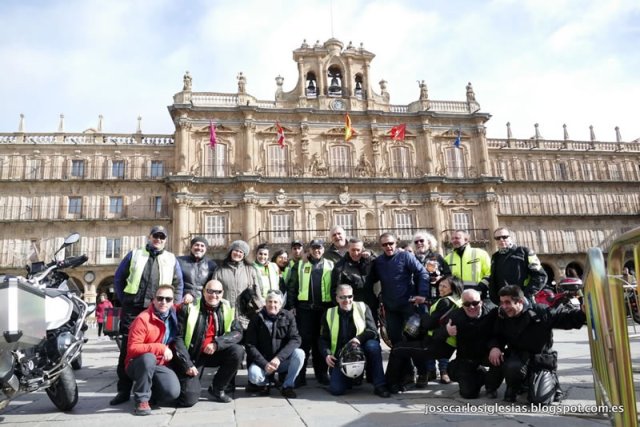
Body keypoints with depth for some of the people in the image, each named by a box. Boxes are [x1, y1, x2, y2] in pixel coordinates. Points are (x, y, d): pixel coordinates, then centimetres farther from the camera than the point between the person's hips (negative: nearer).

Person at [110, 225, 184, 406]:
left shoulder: (171, 259, 14)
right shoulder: (134, 255, 12)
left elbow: (178, 284, 12)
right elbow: (118, 279, 13)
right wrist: (124, 300, 5)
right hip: (133, 310, 0)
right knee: (127, 348, 1)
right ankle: (124, 390, 9)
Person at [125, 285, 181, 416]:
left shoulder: (173, 316, -1)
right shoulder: (143, 319, -20)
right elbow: (132, 348, -24)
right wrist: (160, 348, -28)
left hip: (161, 365, 4)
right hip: (138, 364, -4)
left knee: (173, 393, -21)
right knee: (148, 357, -39)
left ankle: (150, 390, 13)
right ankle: (142, 399, -18)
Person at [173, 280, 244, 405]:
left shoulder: (228, 308, -3)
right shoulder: (189, 308, -12)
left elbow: (237, 332, -7)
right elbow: (178, 338, -10)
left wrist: (217, 343, -23)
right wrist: (187, 364, -16)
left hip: (214, 353, 4)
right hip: (192, 355, -3)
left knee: (238, 351, -23)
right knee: (189, 399, -18)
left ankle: (217, 389, -2)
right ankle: (188, 383, 20)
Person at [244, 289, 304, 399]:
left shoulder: (288, 316, -4)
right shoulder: (257, 319, -5)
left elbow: (295, 339, -13)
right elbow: (250, 345, -9)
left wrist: (279, 358, -26)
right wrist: (264, 364, -22)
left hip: (283, 361, 1)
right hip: (262, 361, -1)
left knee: (299, 353, -26)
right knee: (254, 374, -31)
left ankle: (287, 386, -6)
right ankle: (263, 383, 6)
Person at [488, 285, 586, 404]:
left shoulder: (542, 312, -16)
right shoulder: (502, 317, -6)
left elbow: (566, 315, -15)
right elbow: (496, 335, 6)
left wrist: (582, 312, -35)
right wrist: (494, 347, -16)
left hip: (542, 361, -2)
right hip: (517, 358, 2)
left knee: (539, 399, -15)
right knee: (512, 368, -35)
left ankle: (553, 381, 21)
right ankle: (513, 387, 3)